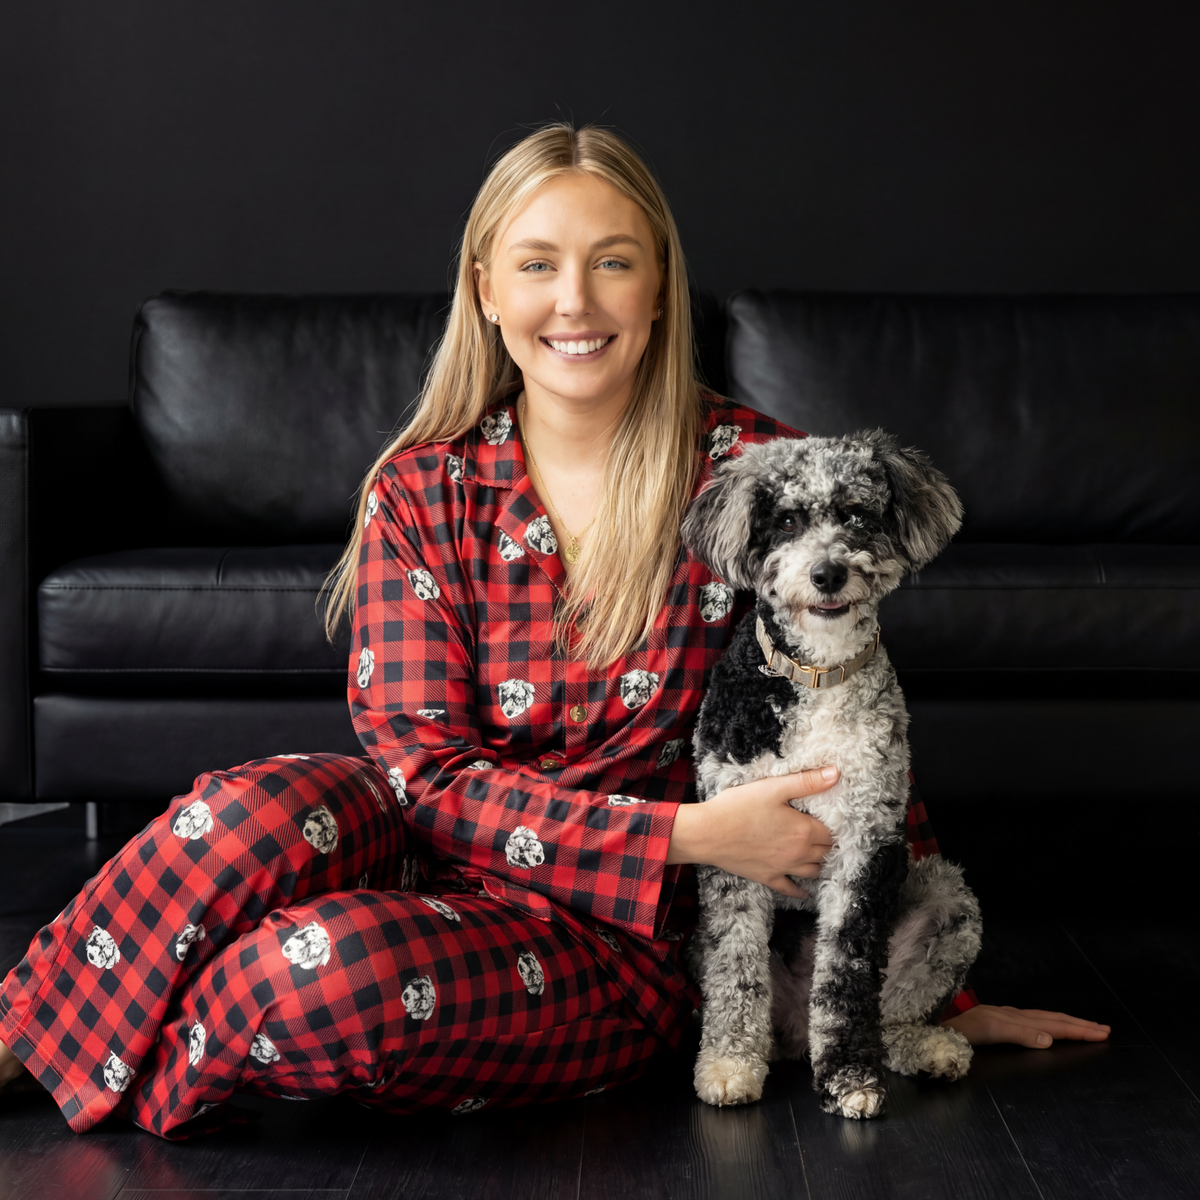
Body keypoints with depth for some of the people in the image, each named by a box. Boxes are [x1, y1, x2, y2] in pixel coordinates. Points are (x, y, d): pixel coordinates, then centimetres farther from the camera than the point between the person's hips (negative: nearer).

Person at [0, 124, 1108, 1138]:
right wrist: (692, 832, -21)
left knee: (333, 972, -32)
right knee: (263, 809, -32)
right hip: (438, 849, 2)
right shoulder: (421, 493, -3)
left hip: (624, 939, -2)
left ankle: (97, 1068, -3)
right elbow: (425, 769, -10)